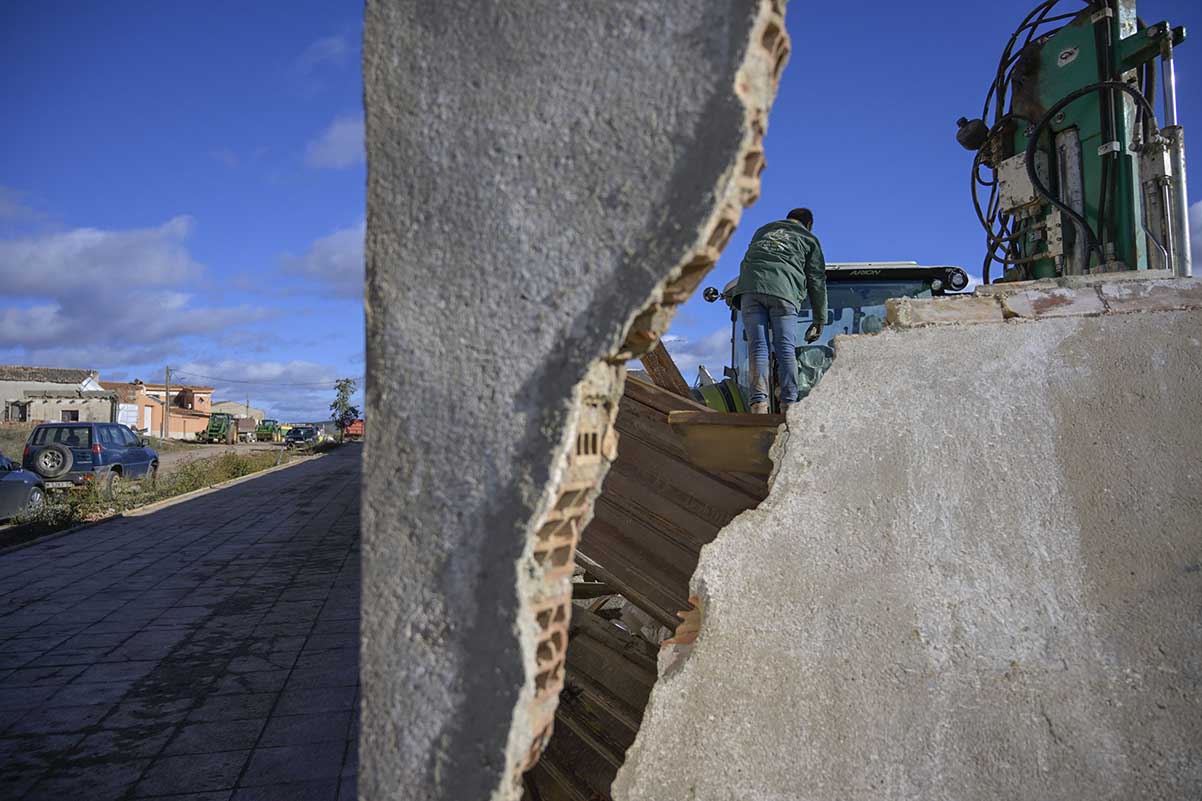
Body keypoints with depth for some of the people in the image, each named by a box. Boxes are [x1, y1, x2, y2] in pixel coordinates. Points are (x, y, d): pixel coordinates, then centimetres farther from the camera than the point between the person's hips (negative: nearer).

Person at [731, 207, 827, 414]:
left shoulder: (763, 231, 35)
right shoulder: (809, 239, 25)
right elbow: (817, 280, 20)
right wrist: (819, 320, 21)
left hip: (750, 288, 2)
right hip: (784, 290, -2)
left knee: (758, 348, -5)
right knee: (786, 349, -3)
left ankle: (759, 404, -16)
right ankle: (789, 404, -12)